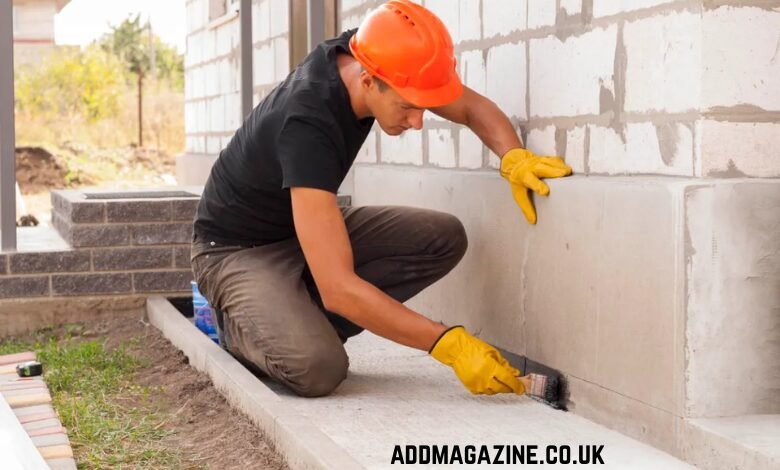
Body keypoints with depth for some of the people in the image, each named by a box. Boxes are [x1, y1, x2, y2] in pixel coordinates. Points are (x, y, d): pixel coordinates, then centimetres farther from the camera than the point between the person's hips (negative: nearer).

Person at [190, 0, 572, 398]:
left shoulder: (368, 53, -16)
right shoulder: (306, 124, -37)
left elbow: (471, 107, -1)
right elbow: (339, 288, -41)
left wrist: (514, 156, -24)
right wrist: (448, 344, -39)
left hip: (305, 224, 8)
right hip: (239, 247, -8)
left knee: (443, 238, -12)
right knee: (318, 367, -33)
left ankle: (305, 324, -1)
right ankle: (241, 324, 1)